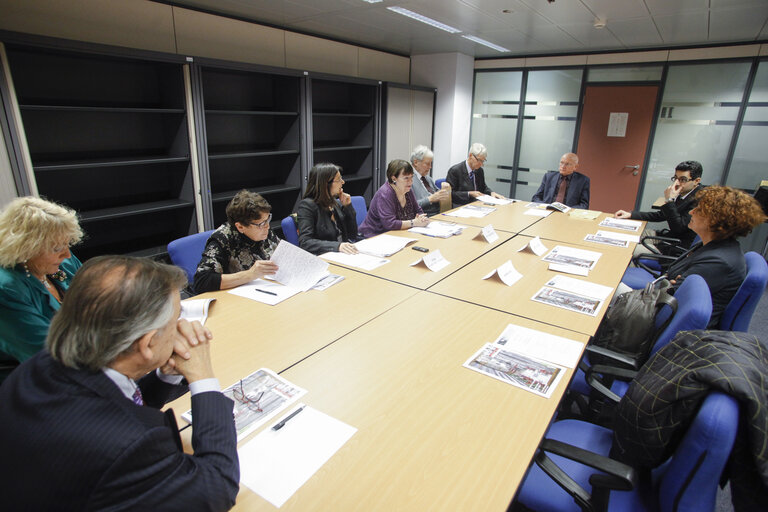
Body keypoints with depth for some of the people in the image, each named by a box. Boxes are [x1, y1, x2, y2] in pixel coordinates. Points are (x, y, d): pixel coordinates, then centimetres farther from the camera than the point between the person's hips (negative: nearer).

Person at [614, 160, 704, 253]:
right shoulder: (682, 194, 4)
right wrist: (630, 214, 4)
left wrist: (669, 200, -25)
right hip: (669, 235, 9)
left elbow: (678, 227, -26)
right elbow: (660, 215, 13)